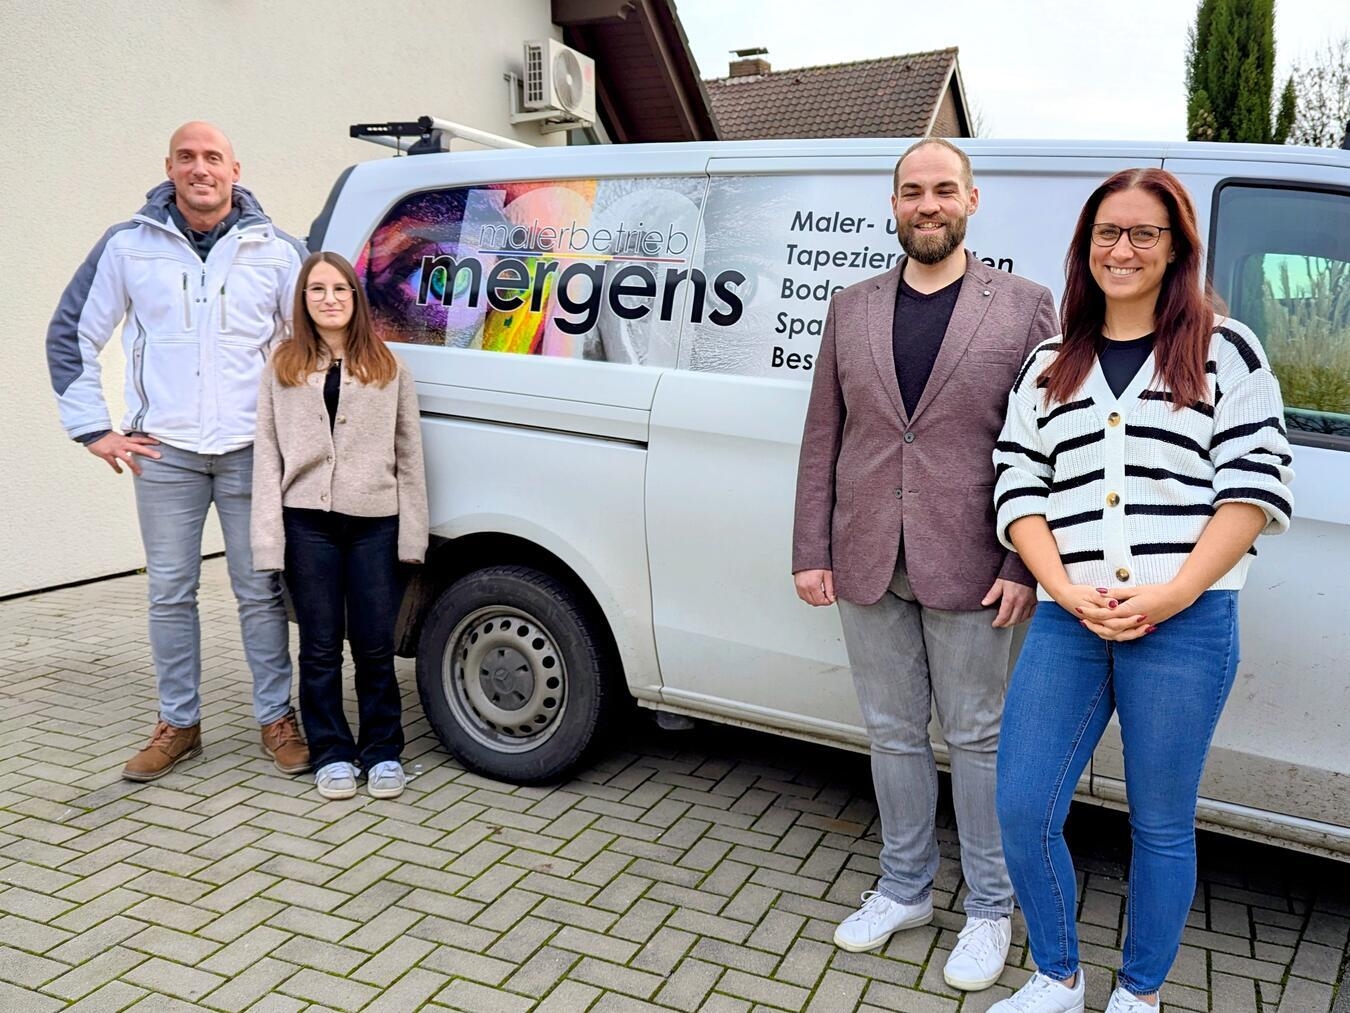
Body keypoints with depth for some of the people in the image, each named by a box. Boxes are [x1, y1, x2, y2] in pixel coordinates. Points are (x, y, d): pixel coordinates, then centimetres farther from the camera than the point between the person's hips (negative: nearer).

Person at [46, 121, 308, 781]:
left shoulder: (274, 250, 4)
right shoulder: (128, 245, 4)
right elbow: (70, 336, 10)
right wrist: (93, 429, 4)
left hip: (251, 451, -1)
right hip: (164, 453, 1)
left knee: (260, 591, 4)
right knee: (170, 594, 8)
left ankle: (276, 718, 17)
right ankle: (178, 724, 21)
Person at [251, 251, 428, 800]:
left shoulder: (389, 369, 8)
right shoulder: (282, 367, 8)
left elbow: (409, 454, 5)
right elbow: (267, 455, 4)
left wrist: (412, 533, -2)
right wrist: (268, 537, -4)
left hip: (374, 521, 0)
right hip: (308, 522, 1)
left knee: (374, 646, 5)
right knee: (321, 647, 8)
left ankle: (383, 752, 19)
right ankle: (332, 754, 21)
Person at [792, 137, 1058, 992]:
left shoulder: (1025, 307, 0)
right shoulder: (851, 310, 9)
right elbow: (823, 439, 8)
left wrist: (1023, 565, -9)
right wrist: (812, 553, 3)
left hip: (968, 567, -3)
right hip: (867, 564, 3)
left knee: (977, 737, 9)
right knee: (894, 734, 15)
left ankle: (991, 909, 27)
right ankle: (905, 889, 33)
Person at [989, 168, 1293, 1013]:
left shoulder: (1224, 352, 4)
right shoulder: (1049, 367, 14)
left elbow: (1255, 486, -3)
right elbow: (1019, 491, 7)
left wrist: (1173, 594, -14)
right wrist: (1067, 591, -9)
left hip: (1186, 624, -3)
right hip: (1066, 622, 3)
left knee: (1161, 826, 9)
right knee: (1022, 811, 2)